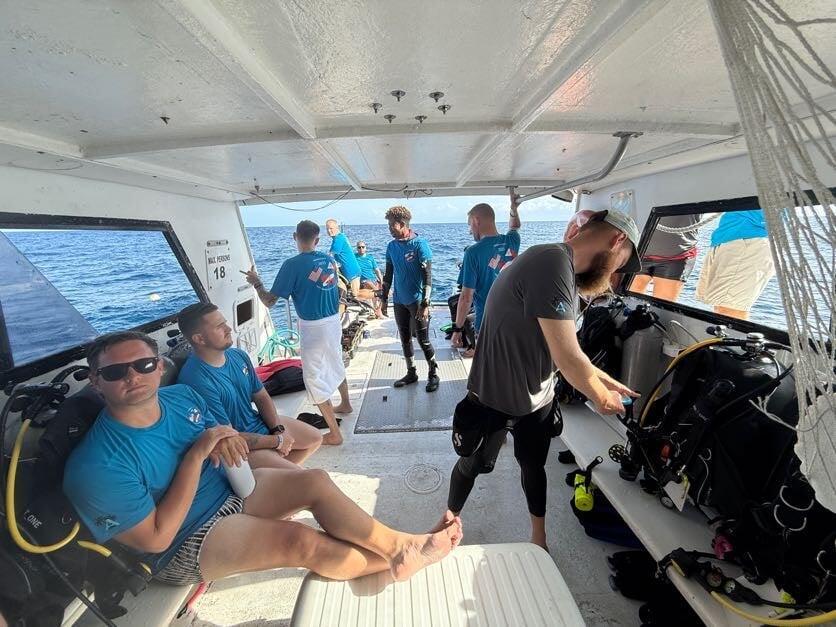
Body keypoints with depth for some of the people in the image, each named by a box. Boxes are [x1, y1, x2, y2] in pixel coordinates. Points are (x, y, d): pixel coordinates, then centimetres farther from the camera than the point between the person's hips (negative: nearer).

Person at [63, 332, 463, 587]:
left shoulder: (181, 396, -6)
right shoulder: (97, 466, -25)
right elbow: (157, 539, -22)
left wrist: (229, 440, -15)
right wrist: (197, 454, -27)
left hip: (229, 488, 7)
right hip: (185, 541, -6)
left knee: (315, 481, -11)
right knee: (301, 541, -25)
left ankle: (398, 543, -2)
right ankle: (395, 561, -2)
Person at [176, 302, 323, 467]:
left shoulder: (238, 355, -4)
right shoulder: (196, 381, -28)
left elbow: (262, 397, 4)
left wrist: (279, 429, -11)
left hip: (261, 422, 8)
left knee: (315, 438, 12)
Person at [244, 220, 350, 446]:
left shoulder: (292, 265, -16)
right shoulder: (329, 259, 2)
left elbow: (269, 301, -12)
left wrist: (256, 283, 4)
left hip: (313, 327, -7)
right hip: (334, 321, 7)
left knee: (314, 377, 4)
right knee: (336, 364, 26)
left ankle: (334, 433, 9)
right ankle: (345, 404, 48)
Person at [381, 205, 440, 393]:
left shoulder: (420, 244, -11)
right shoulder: (392, 246, 6)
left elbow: (427, 276, -14)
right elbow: (388, 274, 13)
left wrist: (425, 304, -19)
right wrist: (384, 298, 11)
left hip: (417, 301, -6)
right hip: (399, 301, 6)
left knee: (423, 340, 0)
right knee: (405, 339, 14)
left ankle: (433, 374, 18)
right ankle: (411, 373, 29)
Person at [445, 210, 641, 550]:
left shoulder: (566, 271, 1)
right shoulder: (552, 264, -29)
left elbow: (565, 349, 9)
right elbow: (568, 358, -26)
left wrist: (607, 381, 12)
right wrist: (601, 397, -8)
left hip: (537, 401, 8)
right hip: (494, 401, -7)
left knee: (534, 467, 24)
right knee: (473, 464, 17)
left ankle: (539, 538, 48)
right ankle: (450, 519, 46)